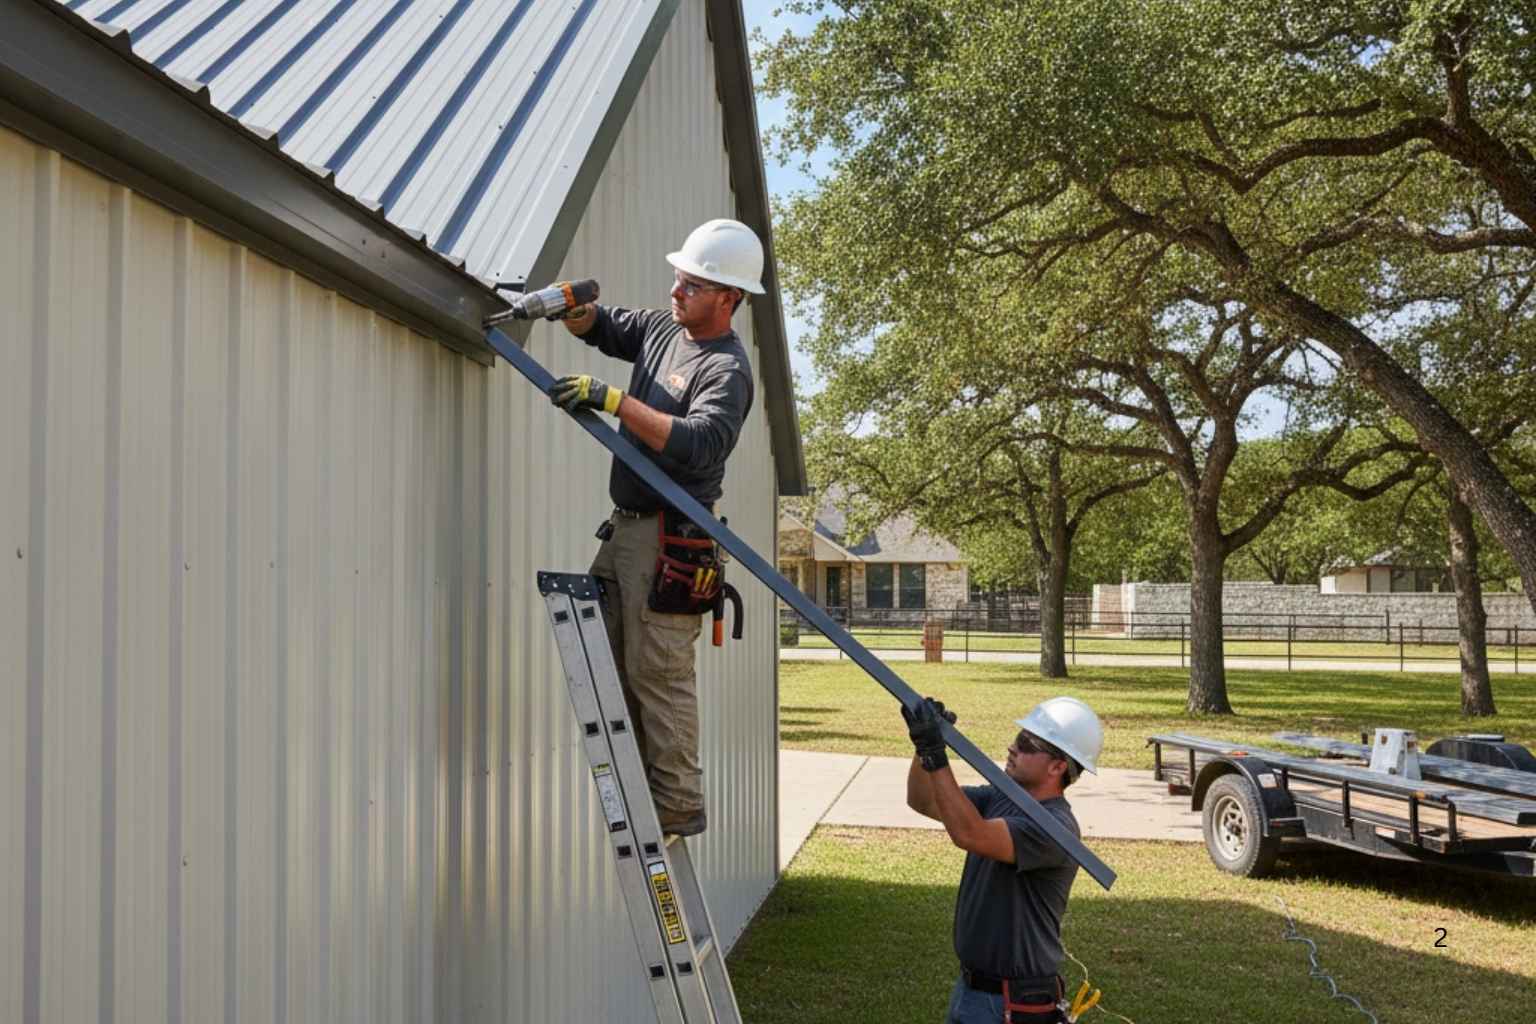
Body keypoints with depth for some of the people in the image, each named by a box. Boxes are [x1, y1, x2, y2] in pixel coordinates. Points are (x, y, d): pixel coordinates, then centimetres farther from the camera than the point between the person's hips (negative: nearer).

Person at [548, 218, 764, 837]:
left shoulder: (727, 369, -12)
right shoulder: (663, 328, 14)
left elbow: (699, 444, -27)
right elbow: (600, 329, 27)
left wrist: (614, 400, -27)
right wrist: (573, 306, 2)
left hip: (671, 538, -9)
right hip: (625, 529, 9)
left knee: (659, 672, -8)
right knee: (608, 662, 10)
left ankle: (680, 805, 0)